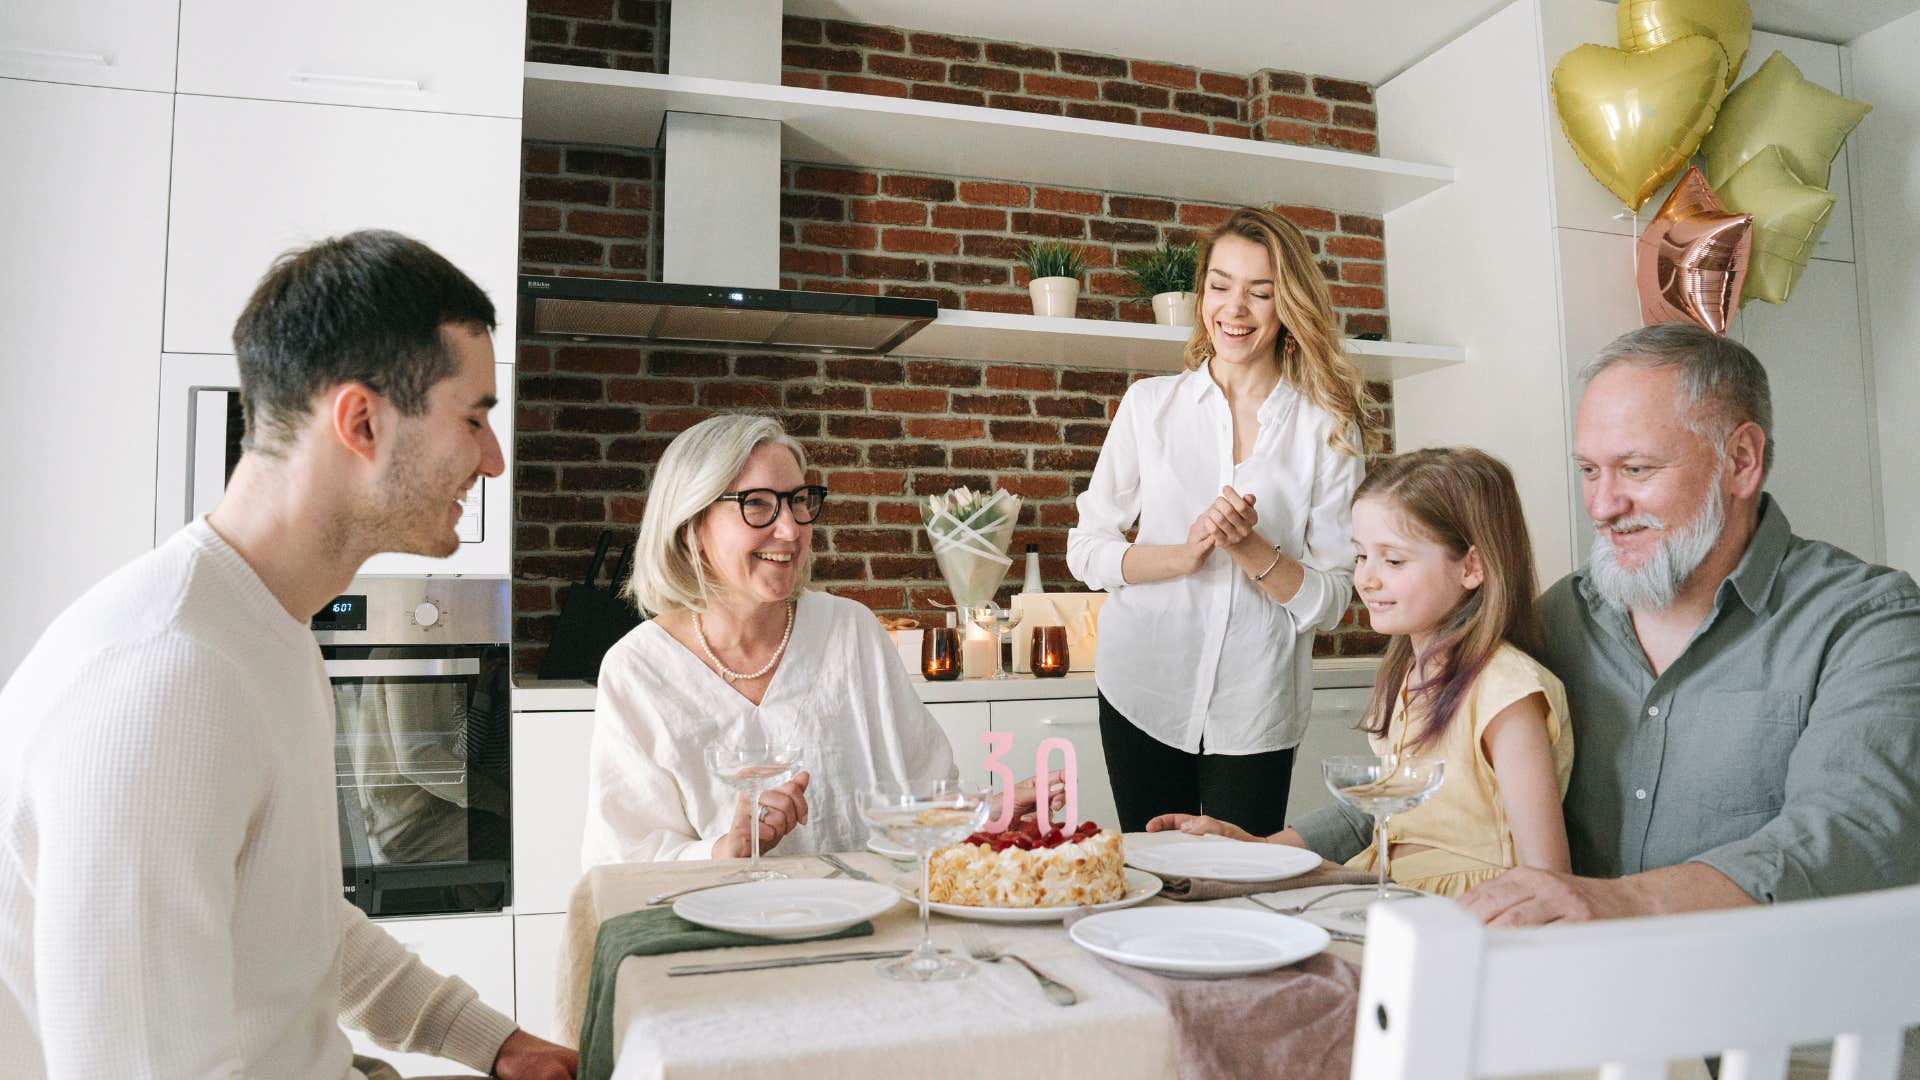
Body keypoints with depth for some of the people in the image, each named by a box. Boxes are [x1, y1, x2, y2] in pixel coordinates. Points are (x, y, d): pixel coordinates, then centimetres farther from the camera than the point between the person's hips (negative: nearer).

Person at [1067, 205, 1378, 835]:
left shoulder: (1330, 428, -1)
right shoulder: (1150, 404, 2)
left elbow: (1331, 600, -2)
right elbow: (1085, 550, 1)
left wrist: (1250, 548, -19)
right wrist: (1185, 555, -16)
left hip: (1256, 711, 0)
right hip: (1143, 694, 1)